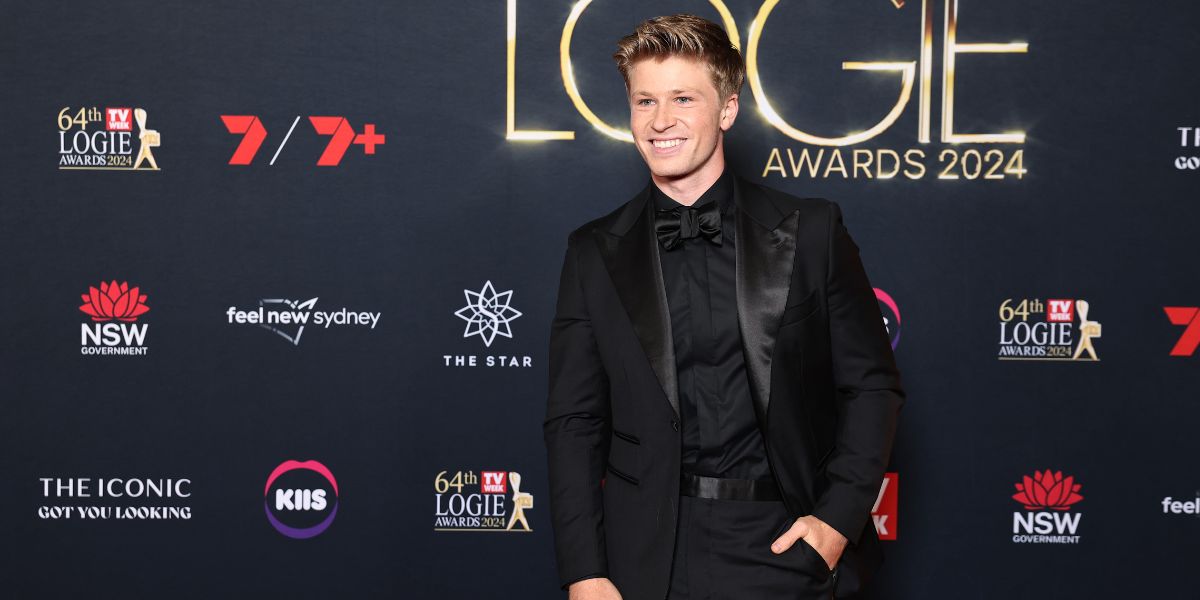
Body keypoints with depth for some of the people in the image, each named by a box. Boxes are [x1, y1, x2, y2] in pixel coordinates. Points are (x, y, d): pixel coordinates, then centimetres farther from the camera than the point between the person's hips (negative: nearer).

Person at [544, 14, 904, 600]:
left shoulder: (809, 232, 0)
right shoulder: (595, 254, 2)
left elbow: (872, 385, 3)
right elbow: (573, 421, 2)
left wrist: (839, 516, -8)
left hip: (778, 543, -1)